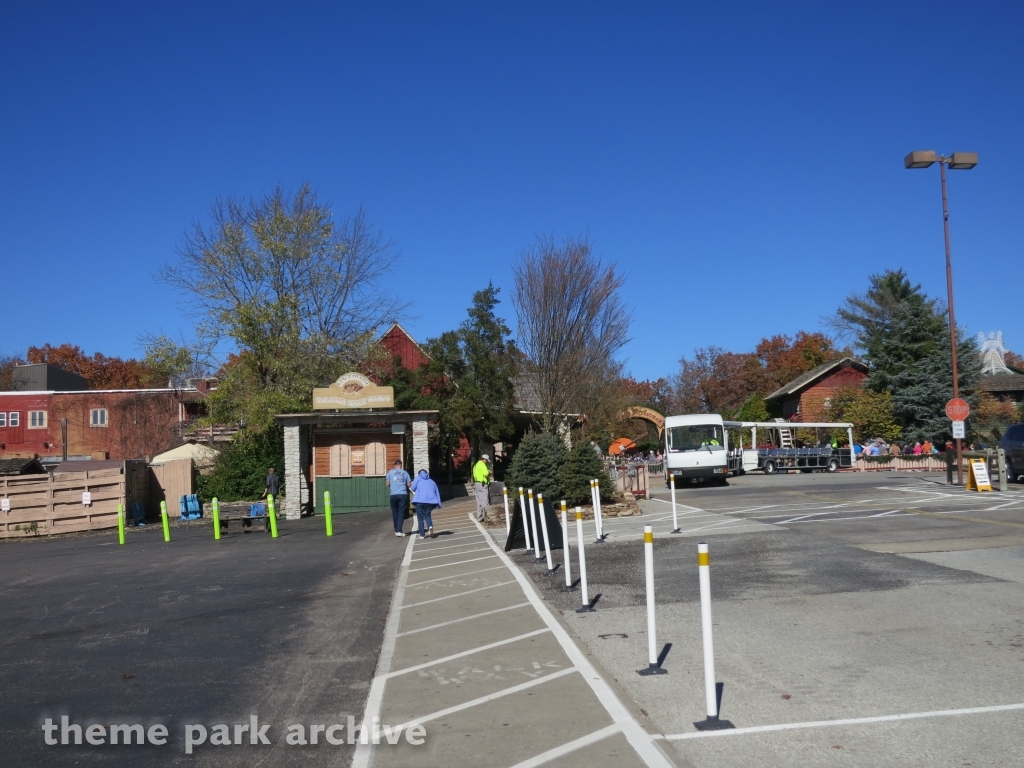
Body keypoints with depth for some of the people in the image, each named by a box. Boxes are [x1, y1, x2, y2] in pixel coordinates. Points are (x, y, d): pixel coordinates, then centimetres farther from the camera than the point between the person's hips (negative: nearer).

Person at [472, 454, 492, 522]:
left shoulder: (476, 465, 19)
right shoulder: (482, 464, -11)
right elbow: (486, 474, -21)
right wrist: (489, 472, 1)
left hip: (477, 483, 10)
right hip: (482, 485, -10)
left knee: (479, 501, 11)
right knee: (485, 501, -7)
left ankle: (479, 517, 13)